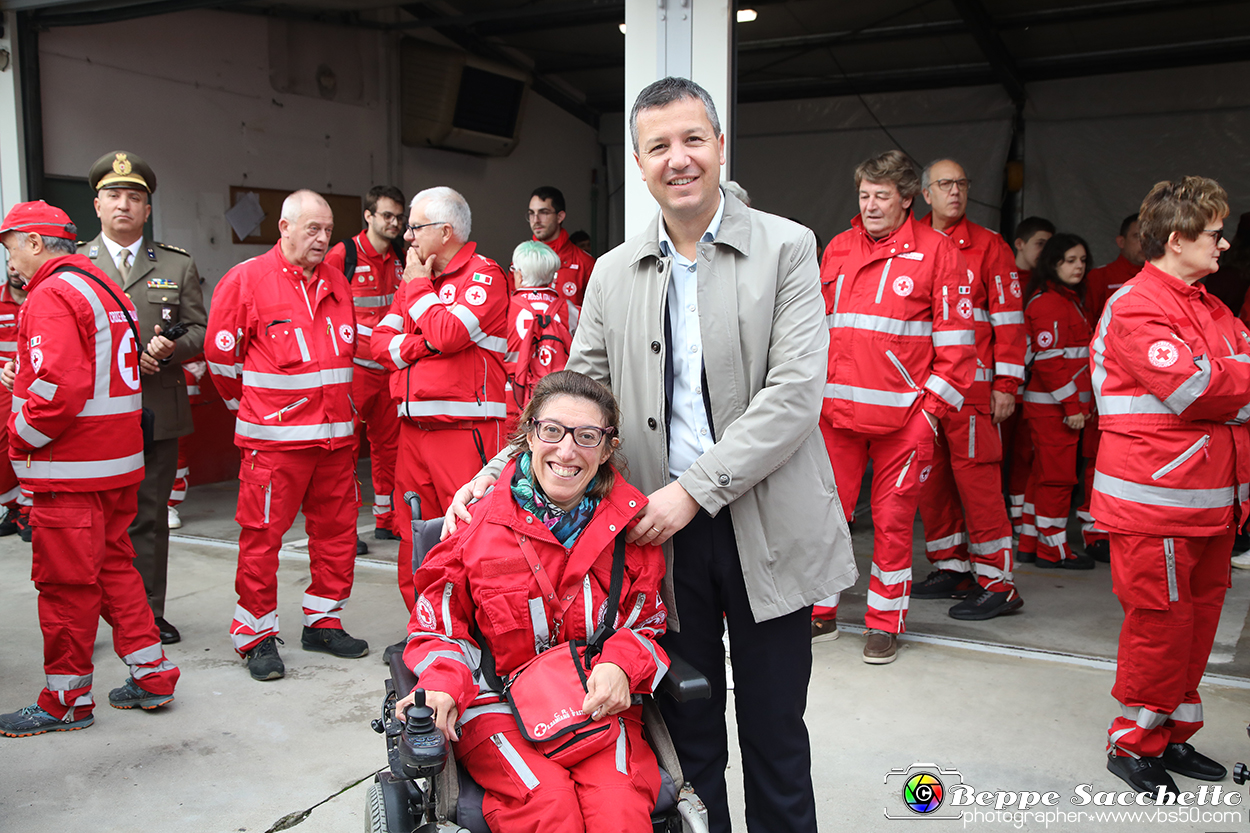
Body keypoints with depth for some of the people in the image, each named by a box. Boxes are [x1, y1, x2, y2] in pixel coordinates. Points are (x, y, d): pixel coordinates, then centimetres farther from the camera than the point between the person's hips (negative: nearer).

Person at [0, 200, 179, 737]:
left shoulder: (52, 296, -15)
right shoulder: (106, 290, 16)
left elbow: (58, 388, -25)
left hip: (70, 471, -9)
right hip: (117, 463, 9)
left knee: (65, 582, 2)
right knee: (113, 566, 17)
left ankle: (66, 701, 14)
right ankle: (151, 676, 22)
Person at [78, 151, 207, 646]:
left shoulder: (178, 266, 12)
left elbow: (199, 331, 9)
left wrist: (171, 348, -13)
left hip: (158, 414, 1)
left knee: (149, 516, 7)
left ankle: (149, 614, 17)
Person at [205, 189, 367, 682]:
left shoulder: (336, 282, 13)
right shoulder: (247, 280, -5)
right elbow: (220, 352, -1)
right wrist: (250, 405, 8)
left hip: (335, 433, 6)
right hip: (274, 438, -6)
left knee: (336, 529, 9)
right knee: (262, 534, -2)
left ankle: (324, 622, 24)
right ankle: (257, 636, 11)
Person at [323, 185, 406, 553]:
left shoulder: (401, 257, 9)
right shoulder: (342, 255, -7)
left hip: (391, 366, 6)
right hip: (353, 367, -6)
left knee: (388, 444, 12)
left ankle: (387, 520, 23)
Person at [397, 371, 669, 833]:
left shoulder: (631, 525, 1)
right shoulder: (480, 520, -4)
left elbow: (648, 624, 11)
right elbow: (438, 628, 4)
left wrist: (621, 664, -11)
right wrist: (443, 684, -17)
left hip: (600, 704, 1)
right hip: (496, 704, -1)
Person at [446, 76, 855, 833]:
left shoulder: (787, 248, -4)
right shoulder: (614, 273, 7)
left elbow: (796, 392, -13)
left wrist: (694, 489, -18)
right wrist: (491, 477, -6)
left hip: (765, 528, -2)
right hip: (663, 533, 3)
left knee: (774, 735, 11)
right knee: (688, 735, 14)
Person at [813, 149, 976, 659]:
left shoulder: (936, 251, -1)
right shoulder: (838, 250, 12)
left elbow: (956, 340, -3)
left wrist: (932, 410, -7)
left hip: (902, 416, -3)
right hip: (837, 411, 4)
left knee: (892, 521, 5)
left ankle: (886, 623, 21)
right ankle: (819, 611, 22)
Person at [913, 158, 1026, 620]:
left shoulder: (989, 245, 2)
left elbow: (1008, 318, -1)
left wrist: (1006, 384, -7)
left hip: (971, 385, -4)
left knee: (976, 478, -7)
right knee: (930, 478, 9)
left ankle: (997, 584, 1)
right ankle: (951, 568, 22)